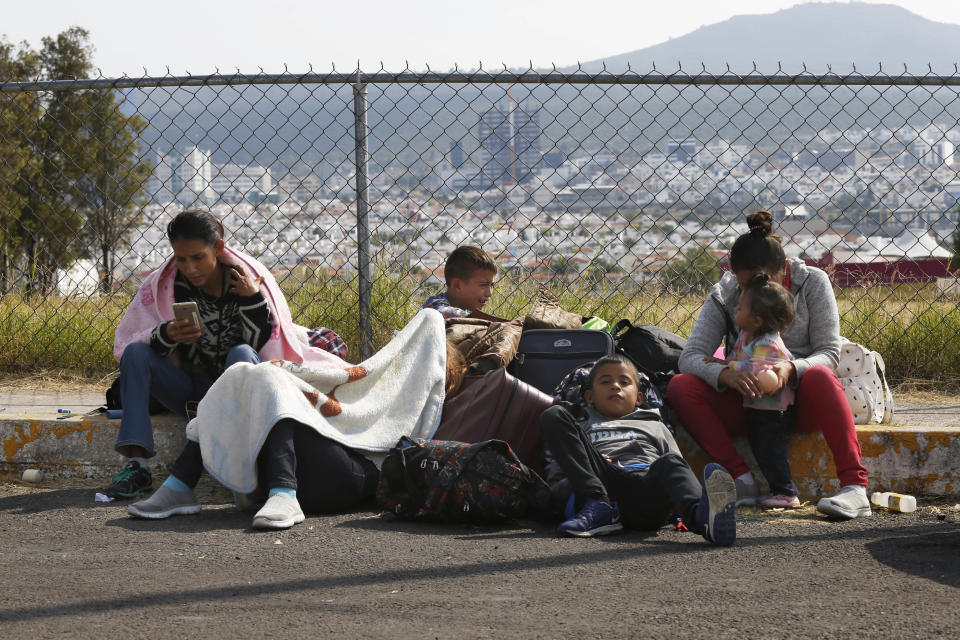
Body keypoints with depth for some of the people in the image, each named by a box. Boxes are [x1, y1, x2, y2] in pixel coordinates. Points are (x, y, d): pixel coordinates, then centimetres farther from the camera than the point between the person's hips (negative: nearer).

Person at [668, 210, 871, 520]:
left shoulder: (812, 282, -5)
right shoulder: (724, 295, -3)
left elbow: (829, 352, -9)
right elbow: (690, 356, -11)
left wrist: (791, 369, -32)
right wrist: (727, 375, -34)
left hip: (799, 403, -2)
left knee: (818, 377, -37)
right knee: (680, 386, -24)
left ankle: (855, 486, -43)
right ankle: (743, 479, -30)